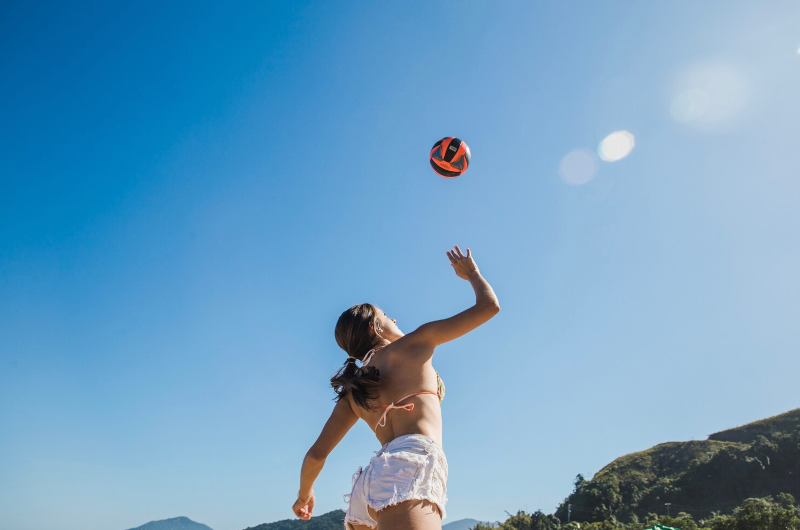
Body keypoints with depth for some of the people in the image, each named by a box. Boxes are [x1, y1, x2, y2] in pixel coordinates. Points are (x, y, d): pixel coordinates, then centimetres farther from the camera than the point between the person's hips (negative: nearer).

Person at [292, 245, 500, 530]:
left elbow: (316, 455, 23)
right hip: (412, 465, -7)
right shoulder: (412, 344, 13)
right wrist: (471, 273, 33)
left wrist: (304, 495, 41)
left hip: (373, 477, 7)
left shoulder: (353, 391, 26)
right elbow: (489, 306, 14)